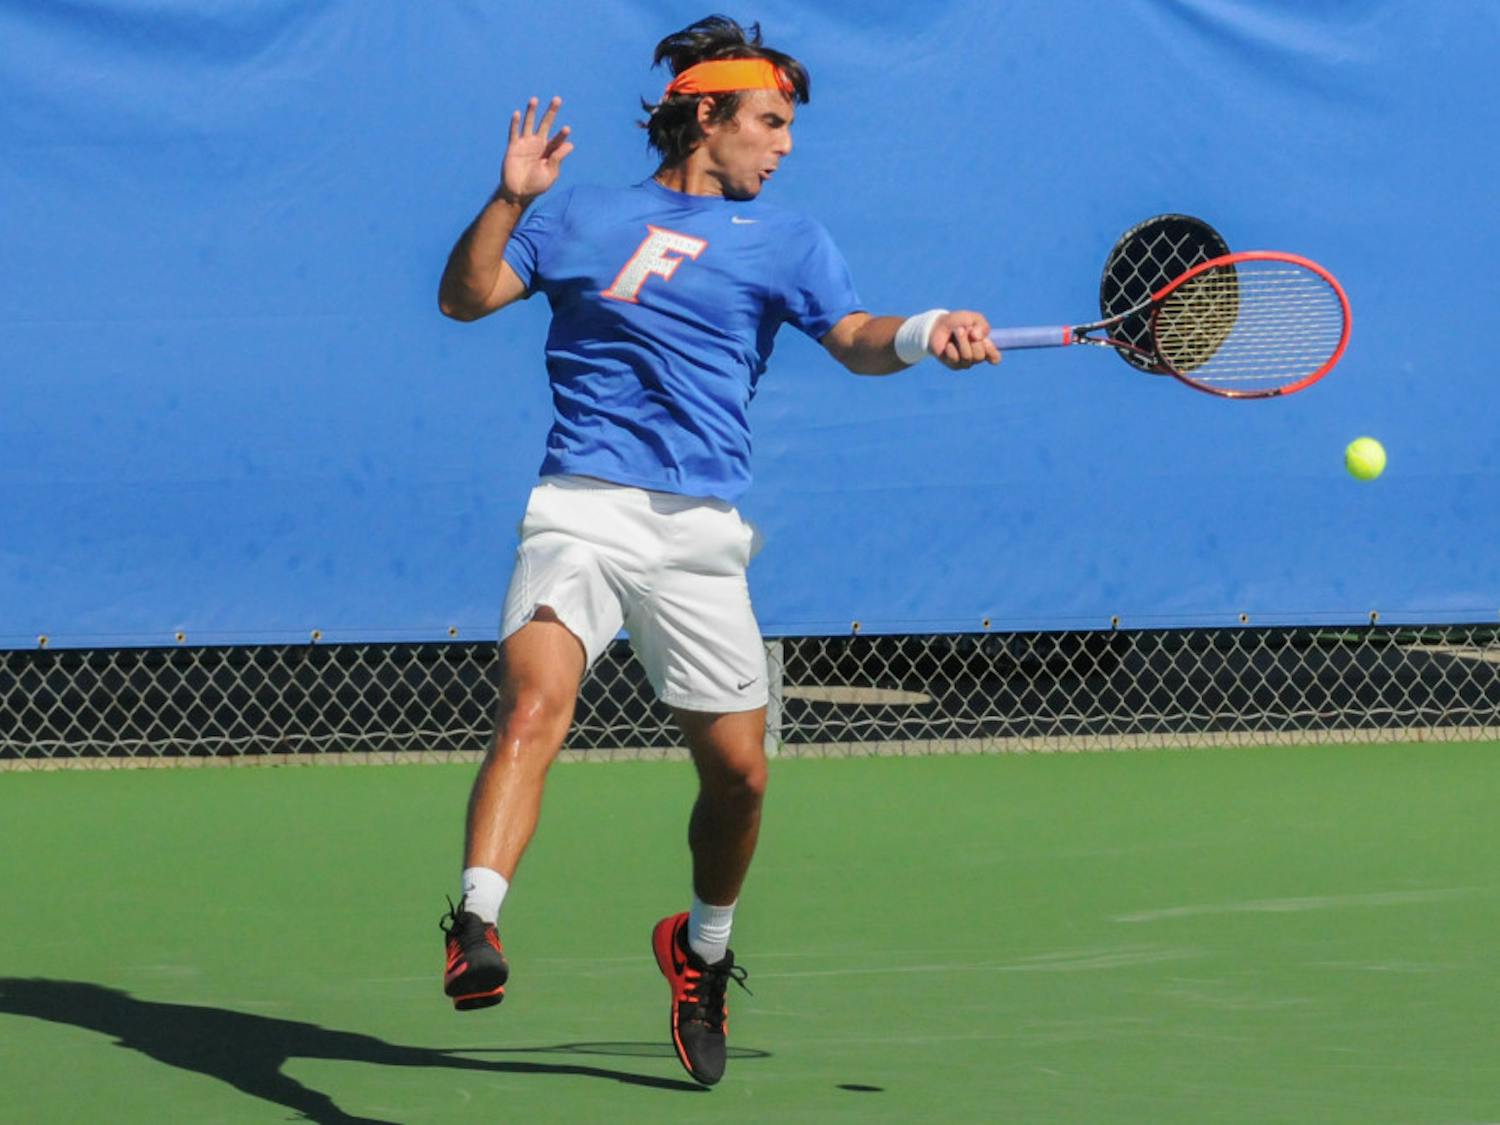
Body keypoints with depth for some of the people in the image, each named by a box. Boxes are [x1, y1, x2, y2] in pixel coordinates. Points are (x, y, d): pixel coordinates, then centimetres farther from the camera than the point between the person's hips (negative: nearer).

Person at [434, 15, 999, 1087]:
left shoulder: (785, 238, 13)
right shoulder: (579, 213, 14)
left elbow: (853, 337, -3)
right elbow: (466, 296, 11)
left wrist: (924, 334, -24)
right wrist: (511, 199, -4)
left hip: (702, 534, 2)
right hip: (582, 510, -2)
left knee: (739, 768, 3)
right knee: (534, 710, -25)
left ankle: (702, 946, 28)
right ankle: (476, 928, -34)